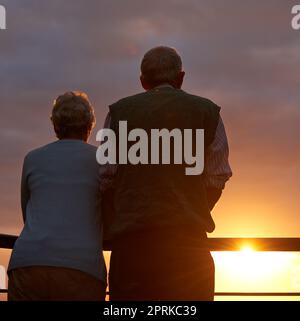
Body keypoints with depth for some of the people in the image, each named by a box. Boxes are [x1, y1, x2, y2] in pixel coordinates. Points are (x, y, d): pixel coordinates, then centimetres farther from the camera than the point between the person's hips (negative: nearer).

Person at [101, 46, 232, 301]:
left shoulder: (120, 112, 11)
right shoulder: (207, 112, 10)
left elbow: (106, 180, 7)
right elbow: (216, 181, 8)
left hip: (131, 241, 1)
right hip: (188, 241, -1)